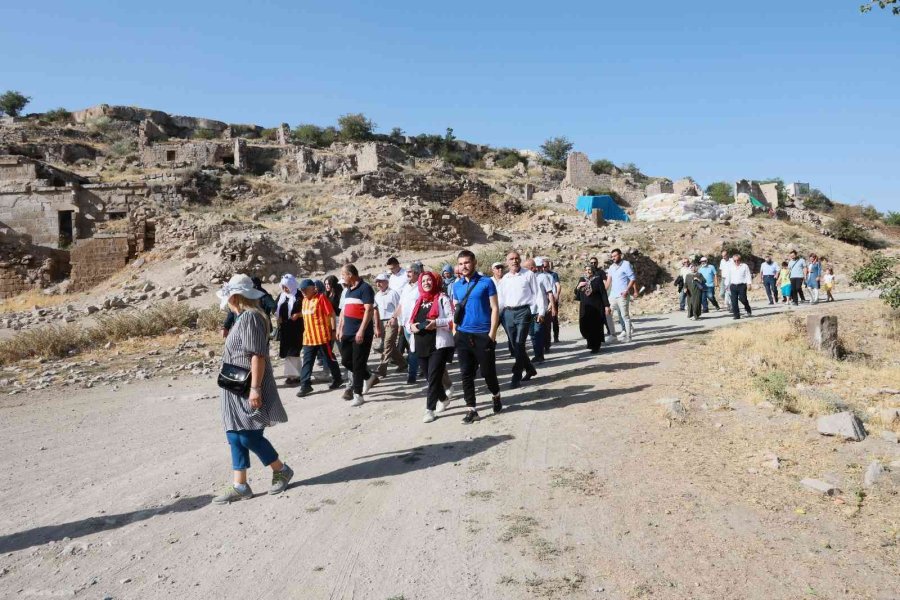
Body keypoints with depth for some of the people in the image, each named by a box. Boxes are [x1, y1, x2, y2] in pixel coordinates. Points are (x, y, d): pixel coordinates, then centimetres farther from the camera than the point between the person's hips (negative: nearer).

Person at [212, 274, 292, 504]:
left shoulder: (250, 317, -18)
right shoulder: (243, 317, 14)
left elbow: (258, 356, -23)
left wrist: (255, 388, -24)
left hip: (248, 390, -10)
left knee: (249, 436, -3)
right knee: (236, 436, 10)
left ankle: (281, 470, 16)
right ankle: (240, 486, 16)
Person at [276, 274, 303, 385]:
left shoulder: (299, 296, -9)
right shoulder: (282, 296, 11)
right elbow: (277, 309, 21)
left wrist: (298, 315, -25)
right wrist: (278, 317, 3)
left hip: (295, 328, -7)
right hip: (284, 328, 7)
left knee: (293, 352, -5)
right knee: (286, 352, 9)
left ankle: (295, 375, 3)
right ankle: (291, 373, 18)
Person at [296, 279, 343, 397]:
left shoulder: (321, 298, -11)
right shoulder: (305, 300, 13)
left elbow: (331, 314, -12)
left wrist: (333, 330, -13)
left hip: (322, 336, -7)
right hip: (308, 337, 7)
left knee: (329, 359, 6)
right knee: (307, 362, 3)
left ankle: (337, 379, 23)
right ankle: (305, 385, 5)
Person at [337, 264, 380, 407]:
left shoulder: (365, 288, -10)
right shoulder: (348, 290, 16)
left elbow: (369, 310, -17)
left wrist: (361, 330, -22)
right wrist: (340, 328, 18)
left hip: (362, 333, -8)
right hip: (348, 333, 8)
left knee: (358, 364, -3)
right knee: (346, 361, 10)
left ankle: (358, 395, 6)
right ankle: (368, 377, 31)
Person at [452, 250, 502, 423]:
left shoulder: (486, 282, -5)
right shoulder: (457, 286, 9)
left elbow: (495, 308, -7)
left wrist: (492, 334, -12)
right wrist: (455, 329, 5)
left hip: (483, 335, -4)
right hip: (463, 335, 4)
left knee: (487, 371, 6)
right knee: (466, 374, 4)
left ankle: (496, 396, 35)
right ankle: (471, 410, 13)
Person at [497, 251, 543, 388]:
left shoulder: (528, 275, 1)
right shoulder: (504, 279, 13)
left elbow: (538, 293, 0)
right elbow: (500, 299, 16)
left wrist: (541, 312, -6)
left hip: (524, 312, -5)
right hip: (508, 313, 5)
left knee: (519, 345, -10)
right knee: (513, 346, 8)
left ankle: (516, 377, -4)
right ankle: (530, 369, 28)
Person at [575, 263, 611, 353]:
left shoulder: (598, 280, -5)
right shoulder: (582, 280, 8)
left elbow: (603, 293, -6)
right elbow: (576, 293, 13)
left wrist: (606, 306, -12)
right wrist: (578, 286, -8)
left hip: (596, 308, -4)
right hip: (585, 308, 4)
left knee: (596, 327, -1)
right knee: (584, 326, 0)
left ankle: (596, 347, 11)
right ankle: (591, 343, 24)